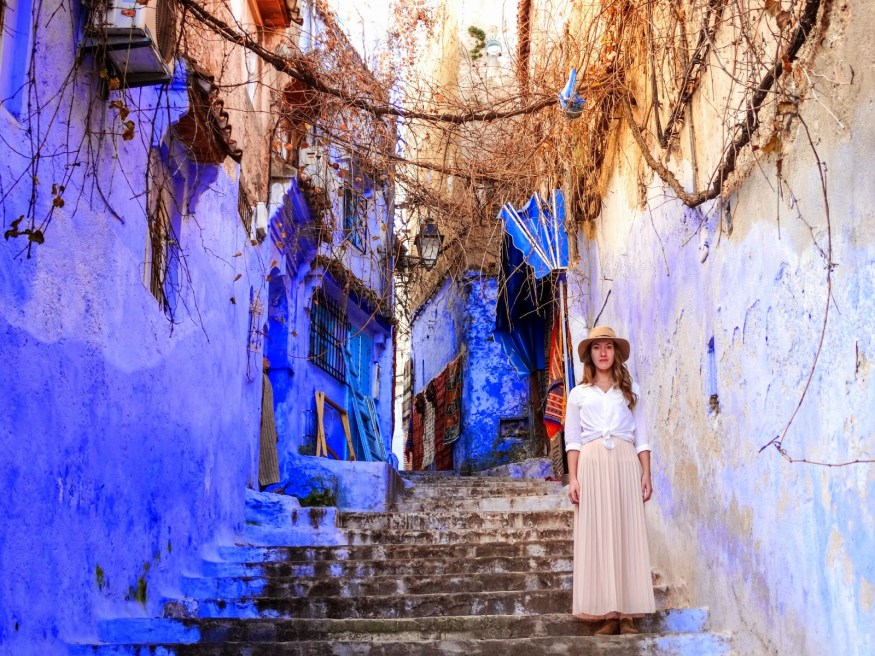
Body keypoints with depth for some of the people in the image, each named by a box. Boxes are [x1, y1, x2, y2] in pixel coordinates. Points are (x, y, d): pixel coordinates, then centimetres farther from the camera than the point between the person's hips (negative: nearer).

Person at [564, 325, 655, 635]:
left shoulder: (631, 390, 14)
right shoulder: (579, 393, 12)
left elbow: (641, 437, 9)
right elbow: (572, 440, 7)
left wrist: (646, 474, 0)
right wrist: (573, 478, -3)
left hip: (626, 463, 0)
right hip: (592, 464, 0)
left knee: (628, 534, -3)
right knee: (596, 536, -4)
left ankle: (628, 614, -2)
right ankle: (607, 614, -2)